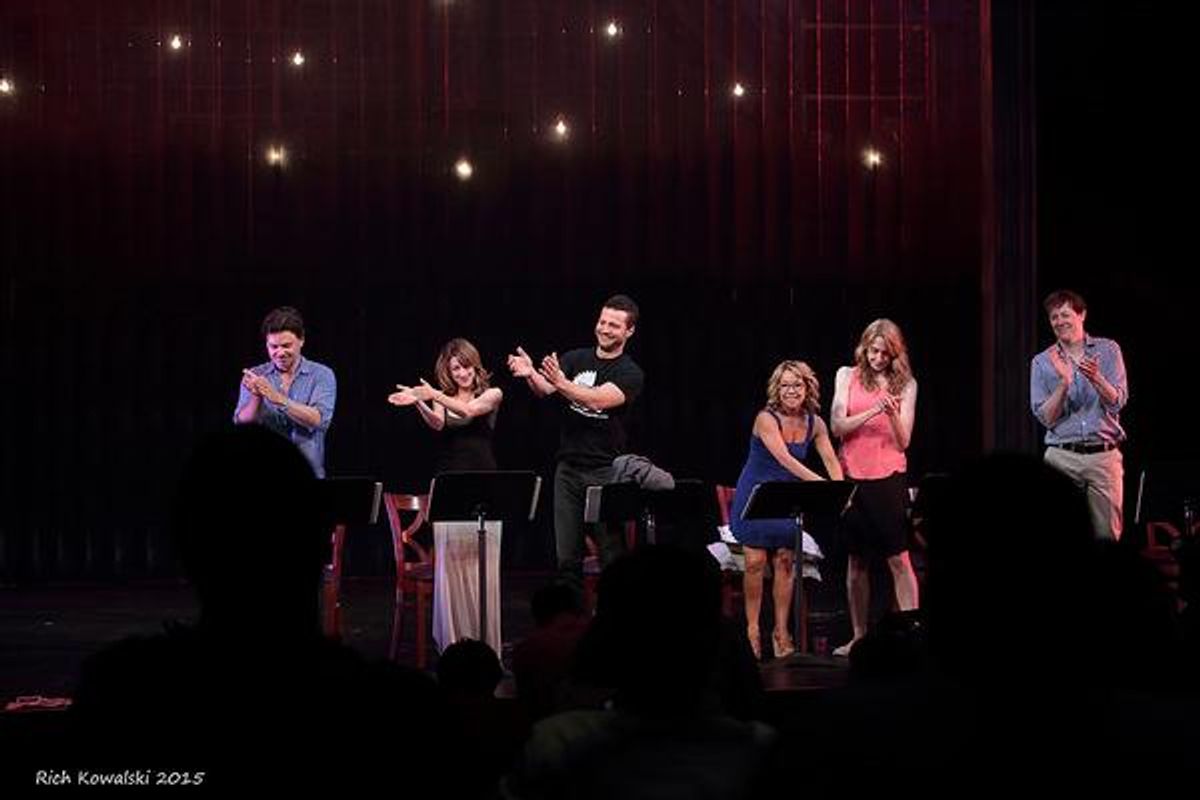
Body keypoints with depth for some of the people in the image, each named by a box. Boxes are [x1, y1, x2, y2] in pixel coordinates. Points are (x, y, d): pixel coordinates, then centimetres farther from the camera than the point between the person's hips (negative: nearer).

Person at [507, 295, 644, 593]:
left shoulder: (630, 374, -3)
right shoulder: (575, 359, 10)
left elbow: (597, 400, -20)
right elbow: (544, 389, -7)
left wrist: (560, 382, -36)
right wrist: (531, 374, -30)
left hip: (605, 472, -4)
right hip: (568, 468, 4)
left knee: (612, 556, -6)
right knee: (567, 557, 4)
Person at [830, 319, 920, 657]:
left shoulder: (905, 384, 5)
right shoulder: (848, 376, 8)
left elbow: (903, 441, 1)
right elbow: (838, 427, -2)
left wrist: (893, 414, -18)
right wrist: (873, 411, -16)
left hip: (889, 477, -1)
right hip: (853, 476, 2)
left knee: (899, 559, -8)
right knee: (857, 562, 7)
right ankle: (858, 636, 15)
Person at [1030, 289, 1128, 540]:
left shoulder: (1108, 350, 6)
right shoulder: (1042, 362, 7)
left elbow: (1116, 402, -5)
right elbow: (1046, 418, -1)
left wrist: (1096, 378, -24)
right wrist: (1064, 383, -17)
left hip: (1104, 455, 0)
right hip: (1061, 457, 0)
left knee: (1108, 535, -2)